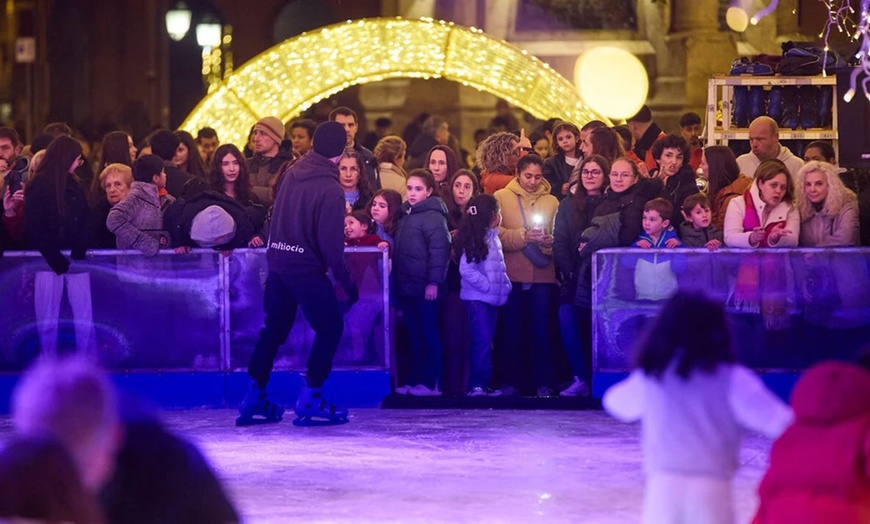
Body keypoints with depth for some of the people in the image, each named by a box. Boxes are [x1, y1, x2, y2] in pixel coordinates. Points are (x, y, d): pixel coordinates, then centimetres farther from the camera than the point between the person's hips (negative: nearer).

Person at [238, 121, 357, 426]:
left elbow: (277, 217, 11)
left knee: (274, 328, 15)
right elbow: (331, 243, -19)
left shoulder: (293, 172, 3)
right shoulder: (330, 190, -17)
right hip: (306, 266, -7)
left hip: (278, 260, 7)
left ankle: (255, 396, 15)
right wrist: (346, 281, -9)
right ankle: (310, 400, 0)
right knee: (330, 327, 3)